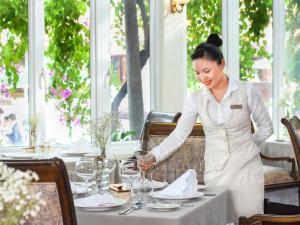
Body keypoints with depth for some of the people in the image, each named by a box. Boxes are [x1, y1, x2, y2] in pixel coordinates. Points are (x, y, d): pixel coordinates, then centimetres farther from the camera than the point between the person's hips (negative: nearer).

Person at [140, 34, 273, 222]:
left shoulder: (247, 91, -6)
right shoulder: (197, 99, 2)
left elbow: (266, 127, 4)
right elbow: (179, 134, -2)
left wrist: (244, 146, 9)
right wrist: (154, 157, -13)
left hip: (246, 171, -2)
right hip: (215, 173, 2)